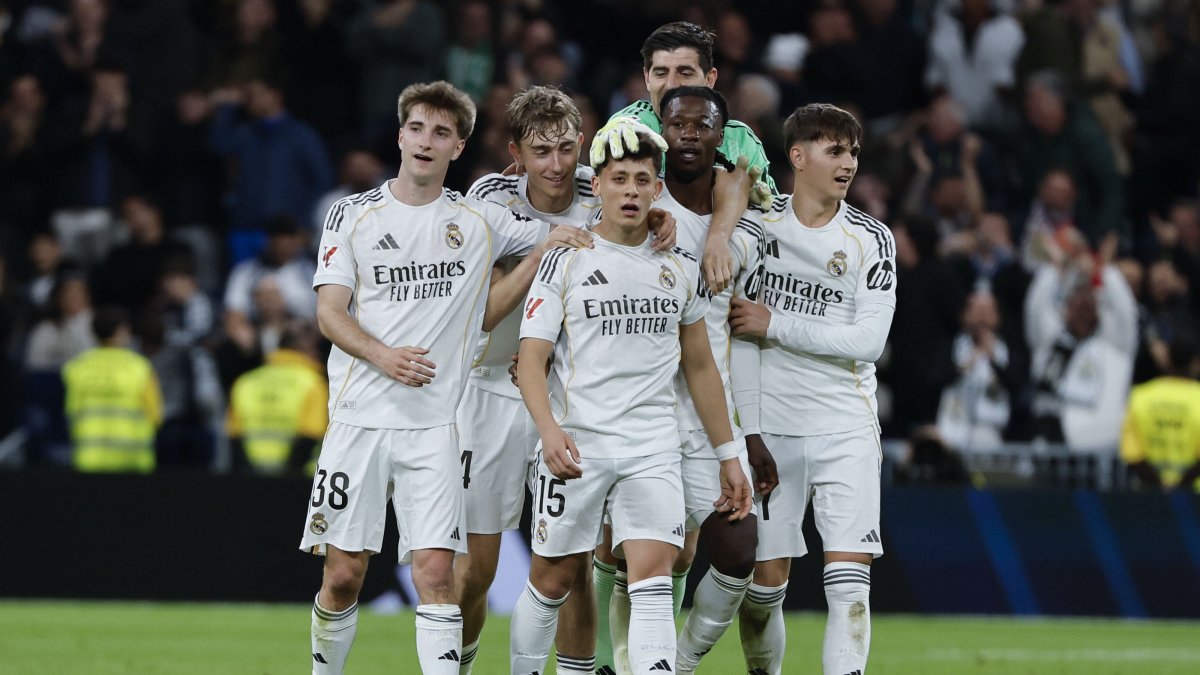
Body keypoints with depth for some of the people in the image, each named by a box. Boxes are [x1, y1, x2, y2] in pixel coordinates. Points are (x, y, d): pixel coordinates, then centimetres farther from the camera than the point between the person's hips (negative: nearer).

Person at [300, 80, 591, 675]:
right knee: (343, 574, -1)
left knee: (435, 571, -10)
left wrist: (544, 251, -3)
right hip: (360, 417, 0)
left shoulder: (480, 221, 9)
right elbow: (330, 313, 1)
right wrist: (382, 356, -17)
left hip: (434, 425, 0)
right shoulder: (353, 215, 6)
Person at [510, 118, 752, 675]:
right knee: (551, 581, 5)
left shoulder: (681, 269, 10)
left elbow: (700, 367, 19)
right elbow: (531, 360, -5)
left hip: (653, 450, 2)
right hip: (575, 445, -2)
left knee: (653, 579, -13)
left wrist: (728, 456, 16)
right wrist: (548, 429, -23)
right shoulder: (566, 261, -1)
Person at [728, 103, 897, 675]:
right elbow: (740, 334, -1)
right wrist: (748, 430, -8)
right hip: (771, 427, 0)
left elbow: (867, 341, -7)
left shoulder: (872, 239, 3)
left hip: (846, 428, 0)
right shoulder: (760, 224, 2)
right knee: (765, 582, -1)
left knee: (849, 580, -10)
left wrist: (774, 324, -11)